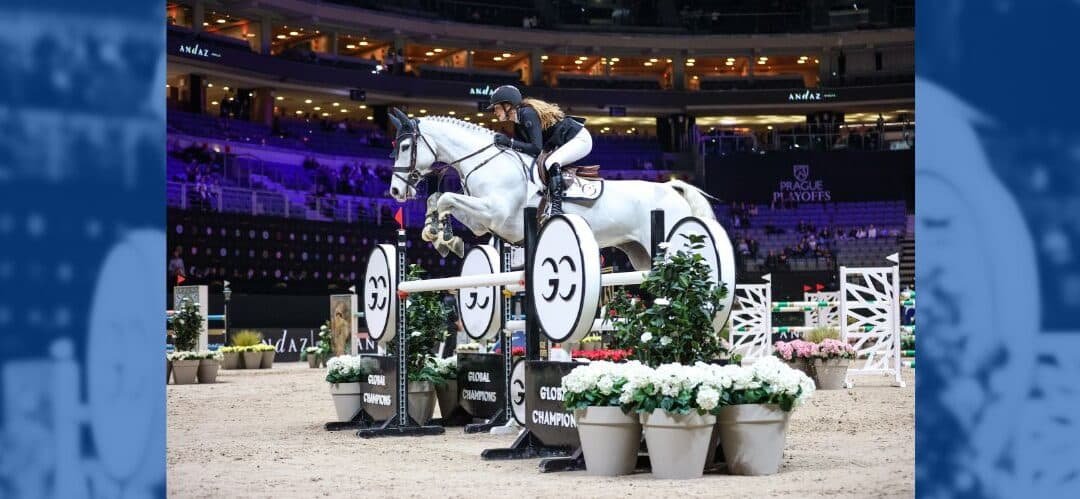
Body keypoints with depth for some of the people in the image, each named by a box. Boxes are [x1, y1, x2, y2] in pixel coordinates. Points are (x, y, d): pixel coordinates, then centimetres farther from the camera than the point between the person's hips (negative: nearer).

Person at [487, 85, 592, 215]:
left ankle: (556, 208, -31)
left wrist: (509, 142, -30)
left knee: (550, 162, -29)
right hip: (562, 144, 10)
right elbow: (520, 149, 3)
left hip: (580, 138, -10)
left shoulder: (528, 114, -24)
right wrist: (502, 143, -9)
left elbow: (536, 148, -30)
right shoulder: (518, 124, 4)